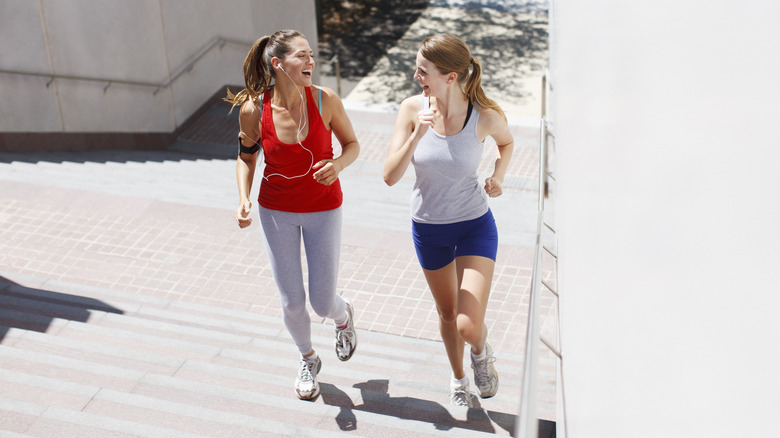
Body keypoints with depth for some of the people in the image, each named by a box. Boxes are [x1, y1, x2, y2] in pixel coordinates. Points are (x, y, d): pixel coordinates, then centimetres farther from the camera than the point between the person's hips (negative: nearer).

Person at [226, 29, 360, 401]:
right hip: (276, 211, 1)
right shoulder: (253, 110, -16)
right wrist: (243, 199, -14)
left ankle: (344, 317, 44)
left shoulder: (325, 100, -18)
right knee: (292, 303, 7)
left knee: (322, 303, 3)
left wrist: (338, 164, -26)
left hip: (323, 209, 0)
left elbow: (352, 144, -4)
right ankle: (308, 359, 39)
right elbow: (246, 156, 1)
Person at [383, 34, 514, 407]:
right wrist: (418, 134, -31)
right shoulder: (412, 109, -15)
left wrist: (498, 176, -10)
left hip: (475, 225, -2)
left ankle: (482, 352, 27)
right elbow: (390, 176, -19)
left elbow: (507, 141, 7)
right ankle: (458, 379, 49)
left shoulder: (485, 116, -18)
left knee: (469, 326, -12)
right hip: (428, 227, 2)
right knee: (447, 313, 21)